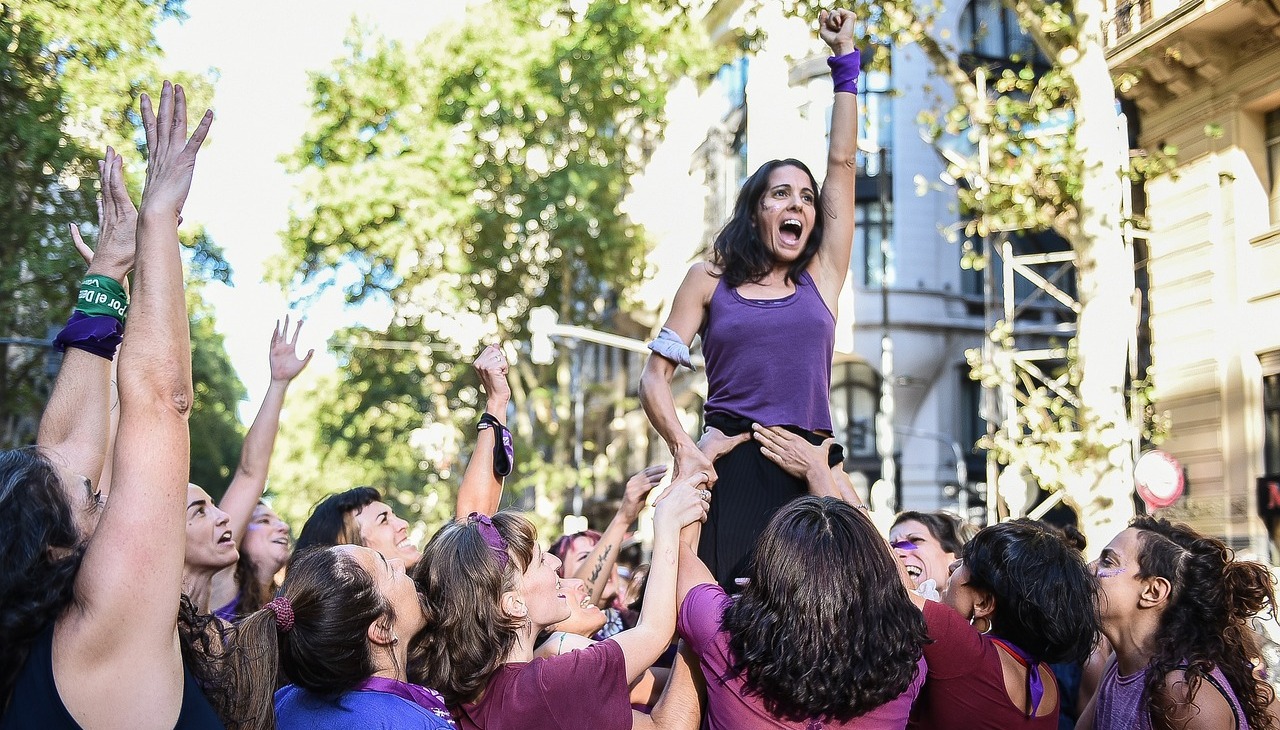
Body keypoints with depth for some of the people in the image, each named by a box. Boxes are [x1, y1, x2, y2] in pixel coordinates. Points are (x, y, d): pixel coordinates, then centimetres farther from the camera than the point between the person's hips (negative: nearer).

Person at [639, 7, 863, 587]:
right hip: (731, 468, -2)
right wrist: (684, 449, -10)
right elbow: (655, 375, 7)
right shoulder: (710, 281, 11)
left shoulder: (820, 277, 15)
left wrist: (844, 60, 15)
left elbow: (842, 163, 13)